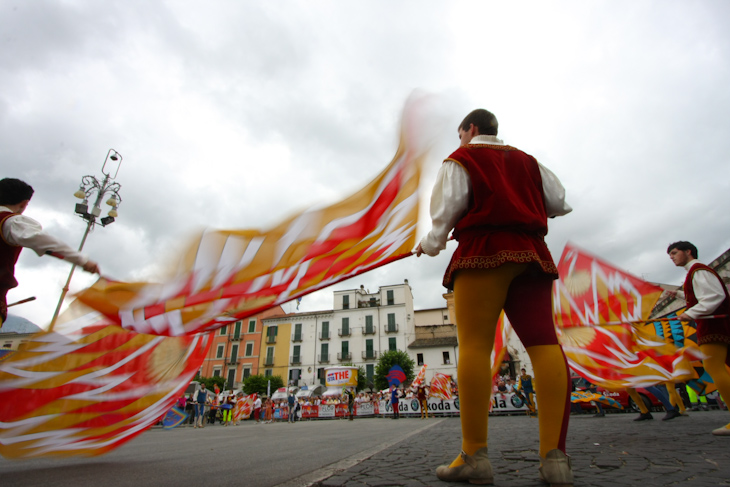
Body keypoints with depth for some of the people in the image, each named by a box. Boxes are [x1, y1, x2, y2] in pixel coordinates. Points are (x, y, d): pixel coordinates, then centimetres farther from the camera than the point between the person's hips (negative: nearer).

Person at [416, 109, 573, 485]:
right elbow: (560, 203, 22)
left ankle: (474, 456, -12)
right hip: (531, 253, 6)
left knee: (474, 344, -11)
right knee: (543, 342, -4)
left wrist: (429, 245, 15)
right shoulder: (528, 161, 27)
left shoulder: (460, 160, 12)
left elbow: (446, 210, 1)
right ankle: (555, 456, -9)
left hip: (483, 252, -5)